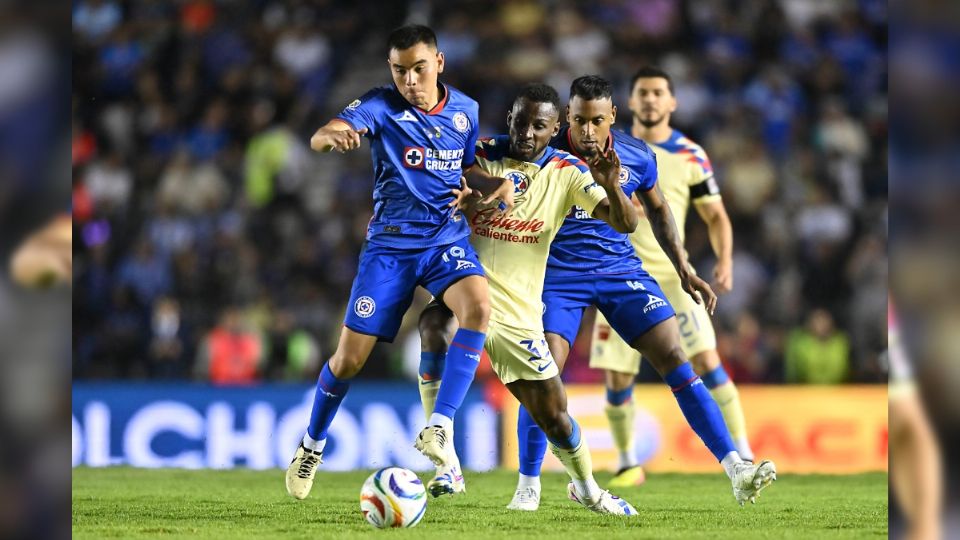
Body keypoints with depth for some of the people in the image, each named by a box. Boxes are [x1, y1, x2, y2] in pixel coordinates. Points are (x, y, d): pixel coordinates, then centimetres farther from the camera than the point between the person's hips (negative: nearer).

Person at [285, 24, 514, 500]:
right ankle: (312, 446, 26)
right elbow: (319, 138, -26)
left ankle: (439, 426, -27)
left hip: (449, 238, 2)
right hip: (391, 243, -2)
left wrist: (499, 184, -1)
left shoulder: (464, 110, 3)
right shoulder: (380, 106, -10)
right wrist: (333, 136, -51)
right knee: (350, 356, -2)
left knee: (478, 305, -30)